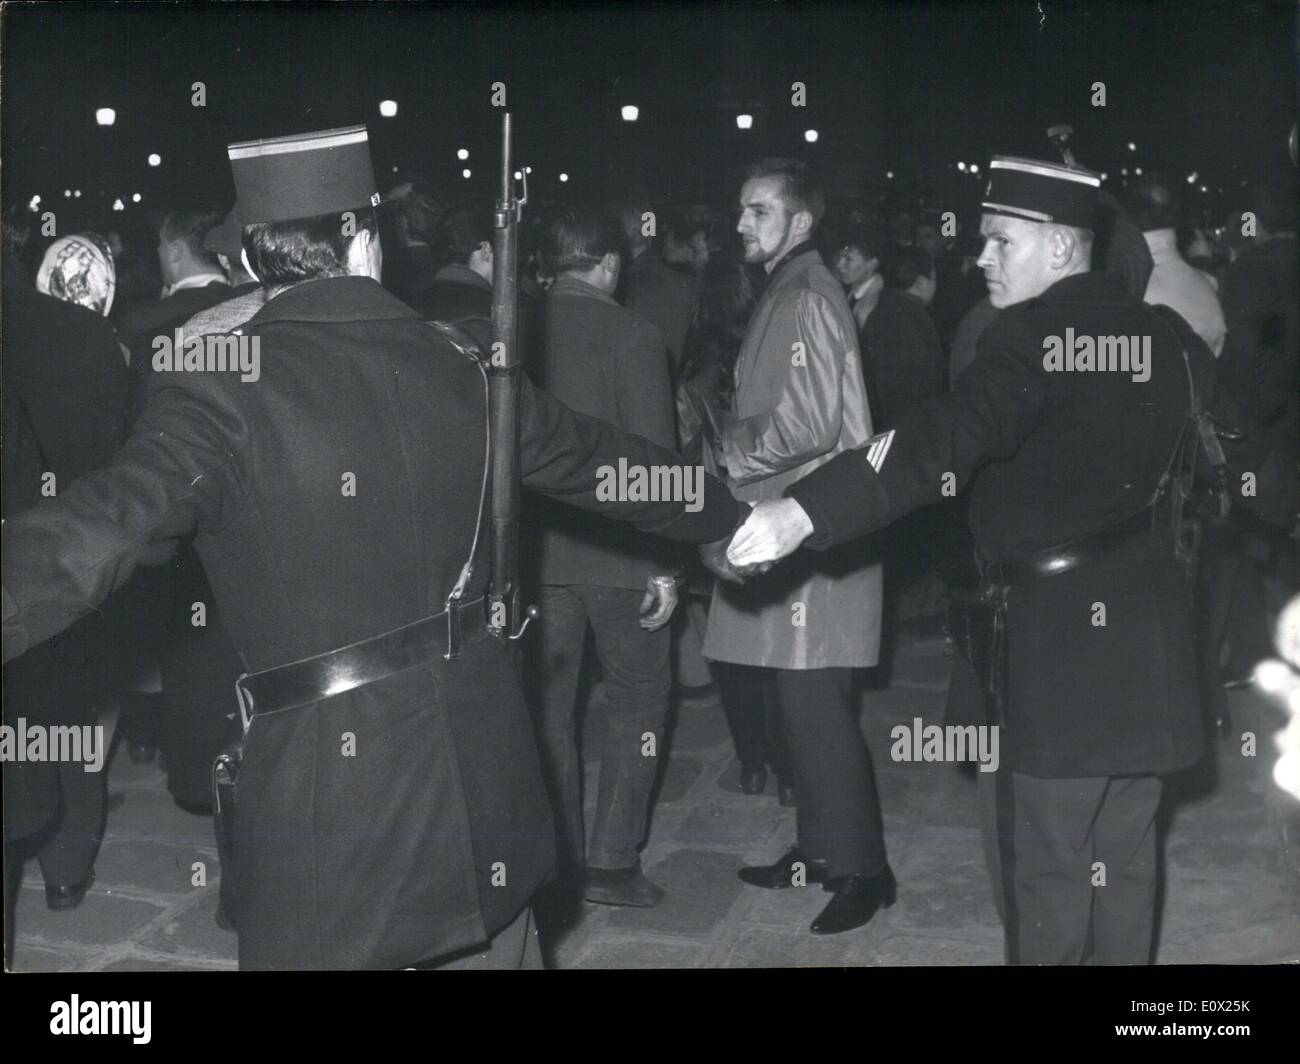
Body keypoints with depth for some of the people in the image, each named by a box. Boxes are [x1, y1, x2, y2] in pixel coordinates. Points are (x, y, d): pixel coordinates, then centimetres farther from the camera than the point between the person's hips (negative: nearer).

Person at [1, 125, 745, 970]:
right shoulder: (461, 369, 2)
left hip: (328, 780, -4)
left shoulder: (223, 389, -13)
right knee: (489, 943, 23)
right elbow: (605, 462, 15)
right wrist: (733, 518, 32)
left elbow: (98, 531, -26)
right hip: (481, 771, 5)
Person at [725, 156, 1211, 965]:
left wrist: (803, 512, -37)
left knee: (1042, 859, 2)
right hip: (1143, 623, 8)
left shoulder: (1034, 333, -15)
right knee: (1123, 854, 17)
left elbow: (947, 438, -29)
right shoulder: (1161, 332, 10)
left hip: (1058, 630, -8)